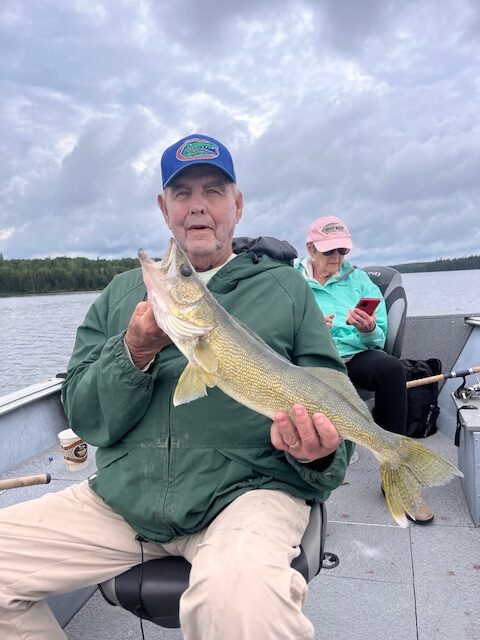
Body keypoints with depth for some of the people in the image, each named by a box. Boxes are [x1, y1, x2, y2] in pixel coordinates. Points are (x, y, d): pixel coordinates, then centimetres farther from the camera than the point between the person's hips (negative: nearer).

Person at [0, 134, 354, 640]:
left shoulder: (286, 288, 8)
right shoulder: (123, 291, 14)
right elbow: (83, 417, 8)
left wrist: (318, 451, -18)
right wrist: (135, 352, -12)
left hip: (247, 489, -3)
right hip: (121, 497, 5)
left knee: (241, 597, -35)